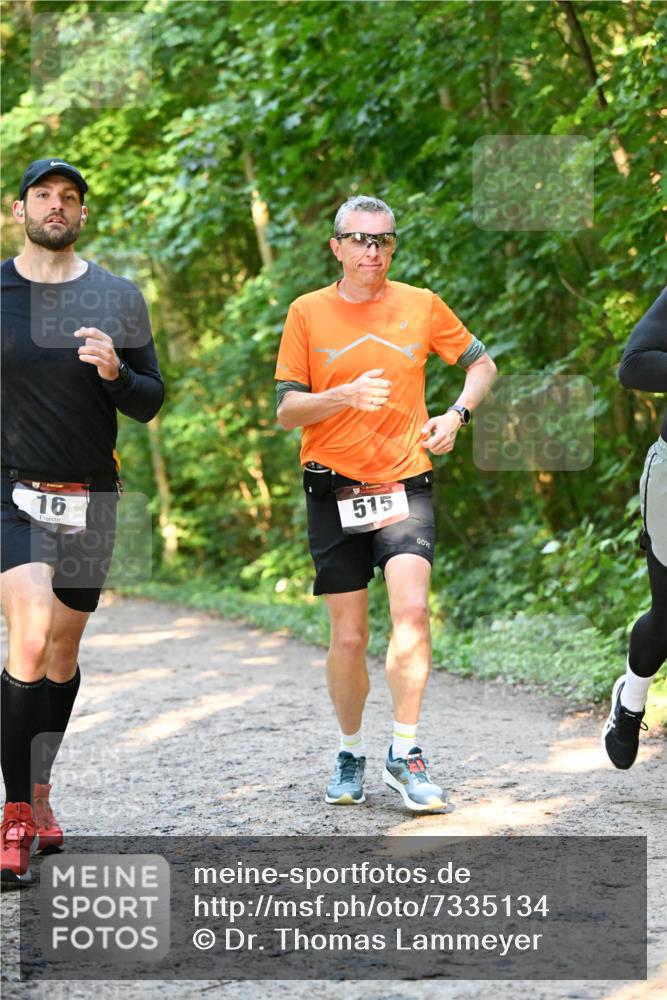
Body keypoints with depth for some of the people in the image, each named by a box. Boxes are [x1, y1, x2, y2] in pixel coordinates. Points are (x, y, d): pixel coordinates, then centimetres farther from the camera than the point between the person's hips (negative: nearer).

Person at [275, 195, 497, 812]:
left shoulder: (422, 306, 5)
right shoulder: (308, 313, 2)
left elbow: (481, 363, 19)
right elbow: (287, 411, 0)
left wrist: (457, 414, 1)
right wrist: (346, 395, -18)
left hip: (405, 483, 0)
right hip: (334, 489, 0)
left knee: (411, 608, -21)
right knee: (349, 637, 2)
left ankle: (406, 753, -12)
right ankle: (351, 754, 23)